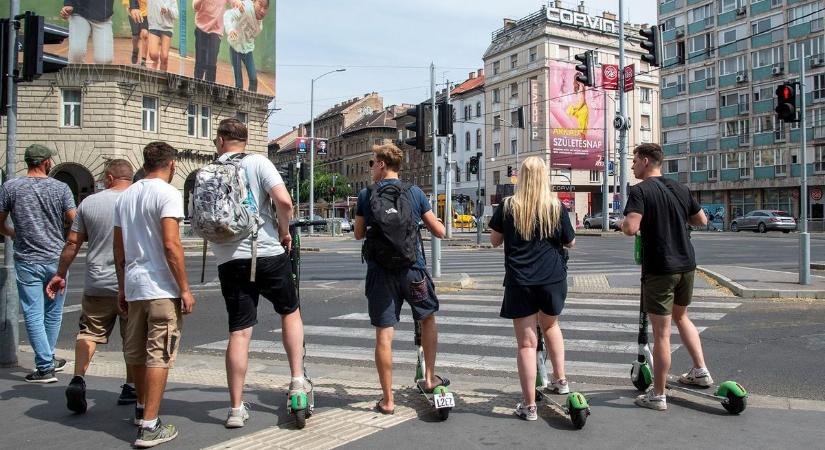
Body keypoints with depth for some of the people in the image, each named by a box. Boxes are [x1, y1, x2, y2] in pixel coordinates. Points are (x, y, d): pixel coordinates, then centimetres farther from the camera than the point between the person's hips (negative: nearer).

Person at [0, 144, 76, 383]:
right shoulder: (61, 188, -4)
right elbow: (75, 223, -8)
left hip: (27, 261, -1)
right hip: (57, 258, 1)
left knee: (34, 315, 3)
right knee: (53, 313, 16)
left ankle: (45, 367, 2)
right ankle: (47, 359, 28)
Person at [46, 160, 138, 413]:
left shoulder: (89, 203, 2)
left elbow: (72, 243, 6)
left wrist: (60, 274, 16)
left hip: (97, 284, 1)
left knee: (89, 333, 12)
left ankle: (78, 379, -4)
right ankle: (130, 387, 18)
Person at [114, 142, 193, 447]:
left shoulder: (125, 196, 13)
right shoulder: (167, 193, -10)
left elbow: (118, 247, 17)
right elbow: (171, 244, -19)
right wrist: (185, 289, -14)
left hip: (133, 287, 8)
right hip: (161, 288, -8)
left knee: (136, 352, 19)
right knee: (159, 356, -3)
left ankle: (142, 409, 38)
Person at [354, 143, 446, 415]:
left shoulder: (366, 195, 0)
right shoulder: (415, 192, 0)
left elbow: (359, 234, 10)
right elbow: (440, 232, 3)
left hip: (380, 271, 0)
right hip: (412, 269, 1)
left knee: (384, 335, 3)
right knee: (428, 318, 24)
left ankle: (387, 399, 9)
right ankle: (430, 377, 28)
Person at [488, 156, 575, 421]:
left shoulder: (507, 206, -5)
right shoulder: (557, 207, -4)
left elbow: (494, 241, 5)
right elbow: (570, 242, 7)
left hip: (519, 282, -2)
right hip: (553, 279, 2)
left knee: (526, 343, 2)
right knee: (550, 324, 29)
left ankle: (529, 406, 6)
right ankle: (560, 380, 31)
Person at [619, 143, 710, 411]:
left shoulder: (640, 191, -13)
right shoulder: (680, 188, 7)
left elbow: (631, 228, -27)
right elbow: (701, 220, 16)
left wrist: (622, 223, -5)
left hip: (659, 269, -7)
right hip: (686, 264, 7)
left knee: (661, 332, -1)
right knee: (680, 316, 28)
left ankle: (658, 395, 9)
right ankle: (700, 371, 29)